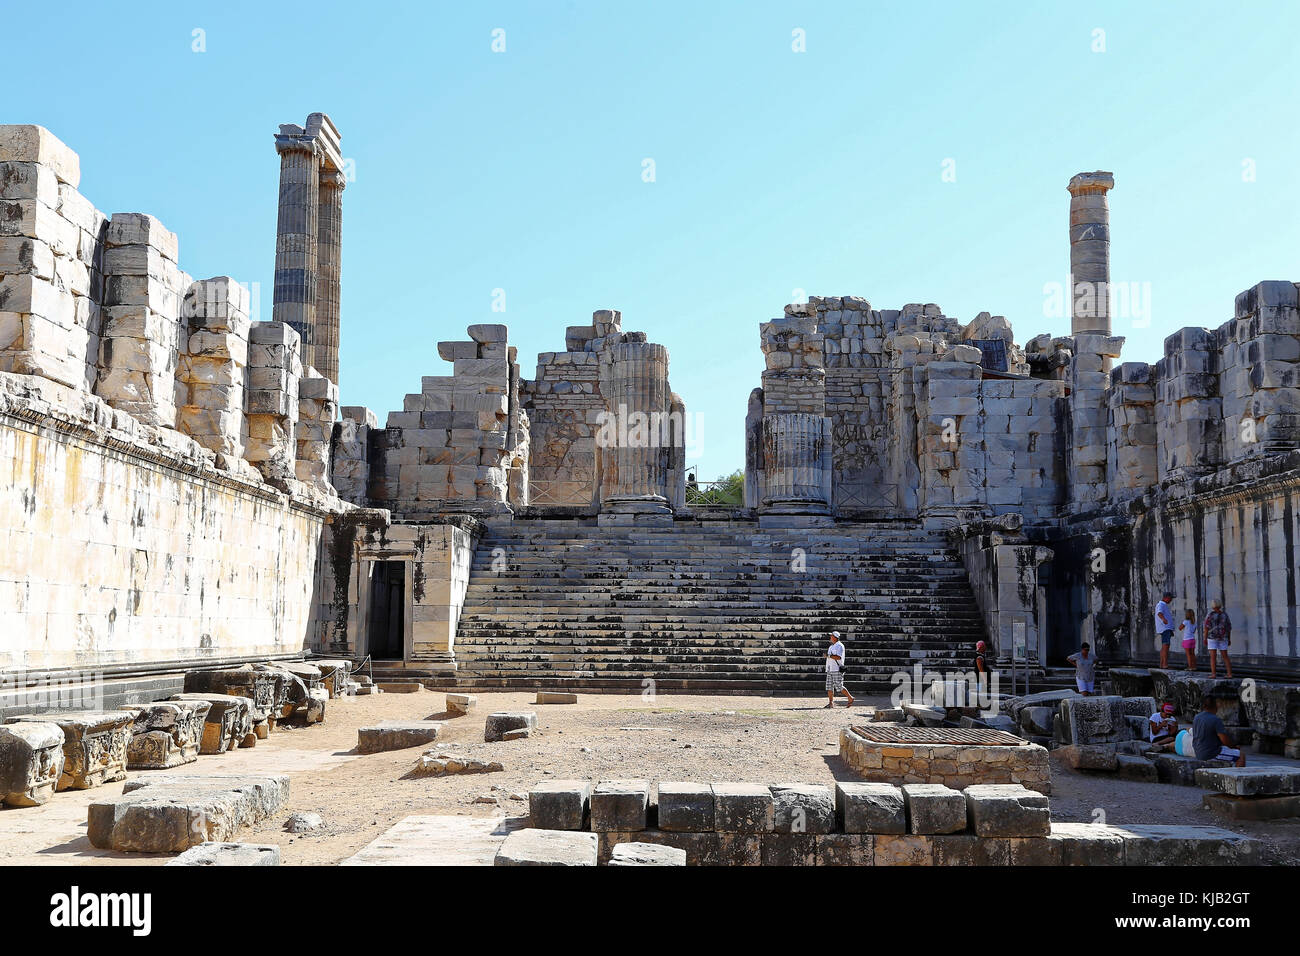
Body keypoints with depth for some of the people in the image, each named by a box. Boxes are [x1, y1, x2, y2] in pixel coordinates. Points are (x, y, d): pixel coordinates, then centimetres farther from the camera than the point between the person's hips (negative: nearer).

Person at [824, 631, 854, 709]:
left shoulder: (839, 646, -9)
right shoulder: (831, 646, 19)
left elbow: (838, 657, -20)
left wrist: (828, 655, -19)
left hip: (837, 670, -9)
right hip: (829, 670, 9)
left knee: (839, 687, -9)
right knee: (829, 687, 3)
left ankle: (850, 698, 4)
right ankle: (831, 703, 3)